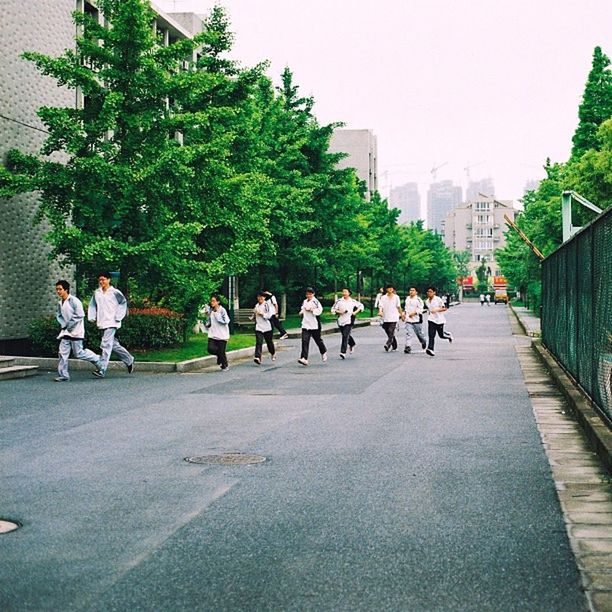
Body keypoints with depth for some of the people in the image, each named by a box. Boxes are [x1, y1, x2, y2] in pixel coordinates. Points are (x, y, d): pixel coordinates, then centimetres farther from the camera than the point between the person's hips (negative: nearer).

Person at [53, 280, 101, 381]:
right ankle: (63, 375, 2)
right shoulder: (60, 303, 8)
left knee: (78, 353, -3)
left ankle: (97, 359, 19)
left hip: (76, 331, -7)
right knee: (63, 352, -1)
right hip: (66, 331, 7)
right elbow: (58, 315, 20)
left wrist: (69, 325, -14)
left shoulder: (74, 301, -14)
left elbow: (80, 315, -16)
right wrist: (63, 324, 1)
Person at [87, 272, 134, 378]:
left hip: (111, 323, -6)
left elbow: (123, 303, -2)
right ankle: (129, 360, 32)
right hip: (101, 323, 6)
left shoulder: (115, 292, -6)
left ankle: (102, 370, -15)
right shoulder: (96, 293, 9)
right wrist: (92, 317, 7)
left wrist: (117, 317, -6)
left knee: (106, 345, -13)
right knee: (114, 345, 14)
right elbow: (92, 306, 18)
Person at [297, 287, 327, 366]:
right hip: (305, 325, 5)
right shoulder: (304, 302, 13)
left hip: (314, 325, -5)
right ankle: (304, 358, -17)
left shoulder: (315, 302, -8)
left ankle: (324, 352, 40)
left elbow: (319, 310, -18)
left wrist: (311, 310, -22)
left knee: (318, 340, 12)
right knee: (305, 341, -10)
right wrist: (301, 312, 10)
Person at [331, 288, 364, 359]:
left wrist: (356, 312, 1)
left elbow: (361, 305, 15)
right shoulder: (339, 301, 5)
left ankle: (343, 352, -18)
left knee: (345, 336, -14)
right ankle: (352, 344, 46)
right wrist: (339, 312, -11)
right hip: (341, 321, 3)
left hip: (349, 321, -3)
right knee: (345, 335, 16)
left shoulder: (353, 301, 3)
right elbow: (333, 309, 6)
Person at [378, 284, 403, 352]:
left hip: (394, 318, -2)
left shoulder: (396, 297, 5)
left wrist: (401, 314, 20)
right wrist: (380, 312, -24)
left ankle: (388, 345, -28)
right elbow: (381, 306, -5)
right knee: (390, 334, 9)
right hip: (385, 318, 2)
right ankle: (394, 346, 21)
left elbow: (399, 307, 15)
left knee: (391, 332, -19)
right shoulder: (383, 297, 5)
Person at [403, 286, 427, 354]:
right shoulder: (407, 298, 11)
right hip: (408, 320, 4)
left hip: (417, 319, -4)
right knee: (408, 333, -9)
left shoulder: (418, 300, -10)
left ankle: (423, 341, 39)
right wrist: (405, 313, 15)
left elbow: (420, 309, -15)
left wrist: (414, 313, -23)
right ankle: (407, 346, -13)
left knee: (419, 333, 10)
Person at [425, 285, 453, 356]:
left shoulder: (438, 299, -11)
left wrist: (437, 310, -23)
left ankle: (449, 335, 43)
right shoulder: (427, 301, 7)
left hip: (439, 319, -4)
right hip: (431, 319, 4)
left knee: (441, 335, 10)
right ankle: (430, 349, -18)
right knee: (431, 335, -11)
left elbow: (445, 308, -11)